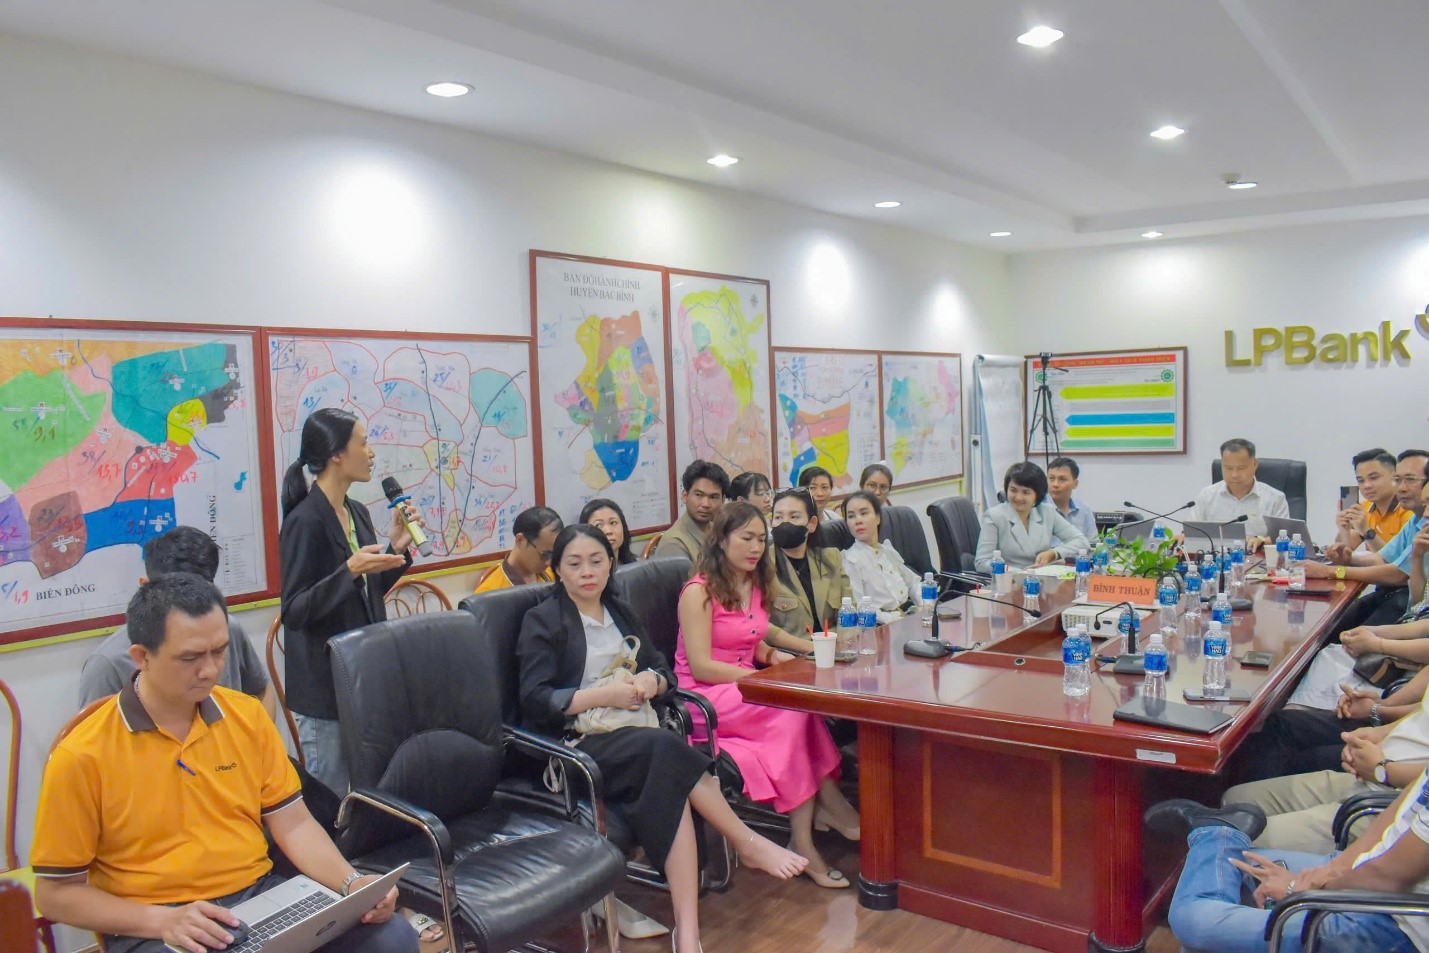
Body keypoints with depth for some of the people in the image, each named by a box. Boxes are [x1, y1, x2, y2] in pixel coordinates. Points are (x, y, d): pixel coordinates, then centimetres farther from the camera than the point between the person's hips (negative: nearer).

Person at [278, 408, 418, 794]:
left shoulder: (358, 514, 9)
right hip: (325, 685, -8)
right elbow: (293, 611, -18)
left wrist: (397, 547, 3)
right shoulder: (304, 522, -16)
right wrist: (349, 570, -29)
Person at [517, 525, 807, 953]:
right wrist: (607, 695, -16)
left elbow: (663, 668, 18)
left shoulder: (620, 613, 19)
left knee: (670, 782, -31)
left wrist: (651, 680, -6)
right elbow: (535, 701, -9)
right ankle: (748, 843, -21)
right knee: (666, 747, -34)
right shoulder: (542, 622, 1)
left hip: (636, 736, 5)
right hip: (577, 744, -4)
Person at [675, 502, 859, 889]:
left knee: (796, 714, -26)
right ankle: (833, 808, -18)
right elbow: (701, 667, -16)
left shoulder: (755, 585, 12)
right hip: (705, 698, -7)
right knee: (793, 706, -29)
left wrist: (773, 655, -1)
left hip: (745, 690, 7)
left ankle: (803, 839, -24)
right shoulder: (699, 591, -11)